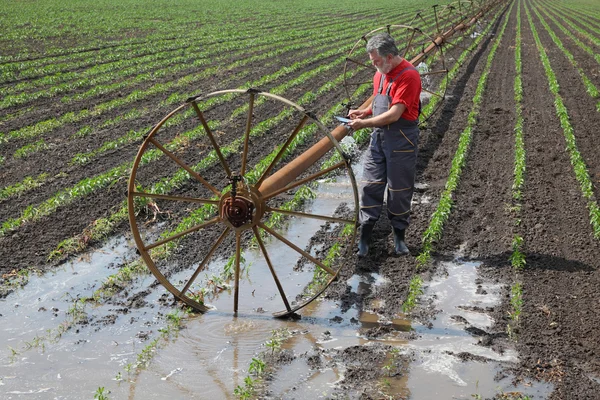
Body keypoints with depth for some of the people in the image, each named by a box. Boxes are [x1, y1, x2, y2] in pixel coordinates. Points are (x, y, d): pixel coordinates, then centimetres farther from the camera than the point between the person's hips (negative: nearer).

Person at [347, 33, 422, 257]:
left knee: (399, 188, 5)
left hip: (401, 139, -7)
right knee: (371, 184, 4)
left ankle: (399, 235, 20)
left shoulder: (408, 76, -18)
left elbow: (394, 114, -23)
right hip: (378, 137, 7)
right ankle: (364, 236, 9)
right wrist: (363, 113, 3)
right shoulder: (380, 74, 9)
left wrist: (364, 124, -18)